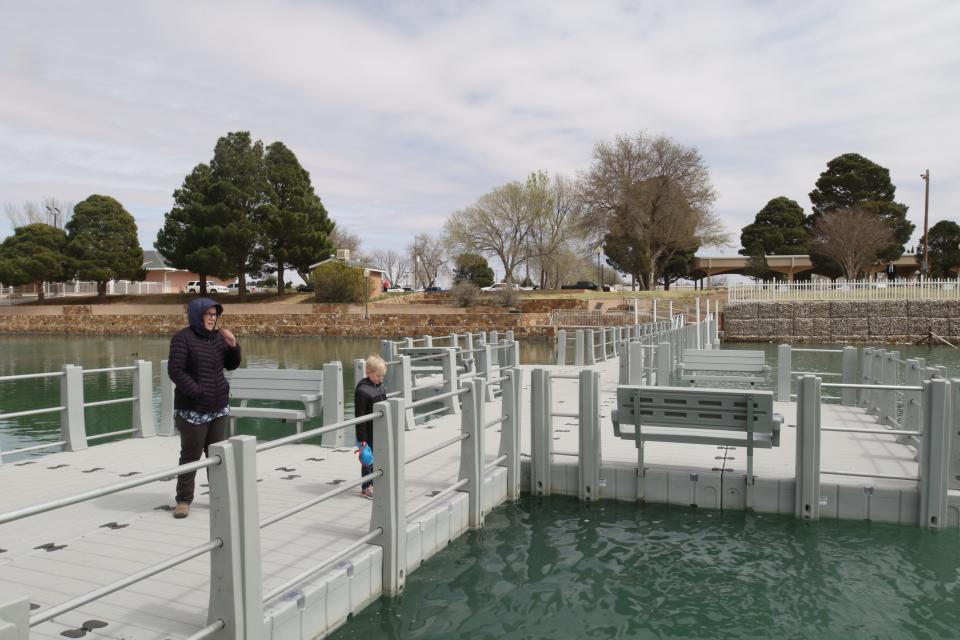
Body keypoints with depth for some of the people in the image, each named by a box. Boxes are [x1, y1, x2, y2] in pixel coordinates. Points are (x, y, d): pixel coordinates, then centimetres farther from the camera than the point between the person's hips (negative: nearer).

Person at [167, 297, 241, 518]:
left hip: (219, 408, 6)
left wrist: (233, 345, -4)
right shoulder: (183, 338, -10)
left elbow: (231, 365, 14)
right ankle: (183, 500, 11)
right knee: (191, 455, 0)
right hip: (193, 410, -6)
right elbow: (175, 371, -15)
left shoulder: (217, 337, 8)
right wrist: (198, 392, -17)